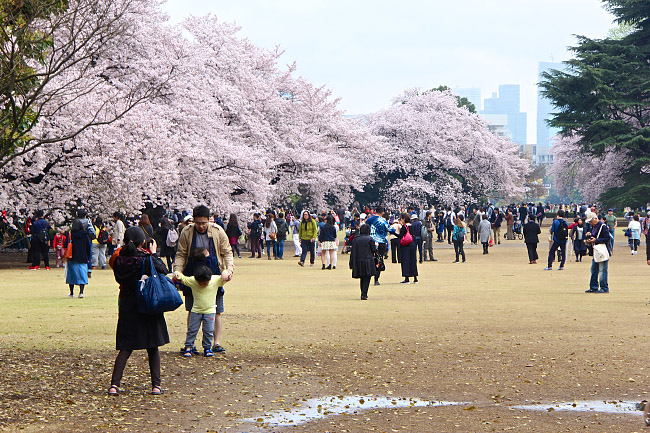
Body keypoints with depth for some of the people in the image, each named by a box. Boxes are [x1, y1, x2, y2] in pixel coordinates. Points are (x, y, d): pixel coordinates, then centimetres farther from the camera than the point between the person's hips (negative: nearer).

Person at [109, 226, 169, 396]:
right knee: (153, 347, 9)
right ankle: (156, 385, 8)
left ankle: (114, 384, -4)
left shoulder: (119, 260, -4)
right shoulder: (148, 259, -12)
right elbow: (164, 270, 3)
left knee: (126, 348, 8)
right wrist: (154, 254, 14)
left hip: (127, 306, 2)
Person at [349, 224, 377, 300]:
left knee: (362, 279, 17)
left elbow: (352, 252, 3)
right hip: (368, 262, -4)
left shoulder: (355, 239, 3)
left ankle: (363, 293, 24)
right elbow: (374, 250, -6)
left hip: (358, 262, 4)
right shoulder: (370, 239, -8)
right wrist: (376, 245, 17)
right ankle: (364, 294, -9)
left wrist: (352, 264, 5)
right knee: (366, 279, 0)